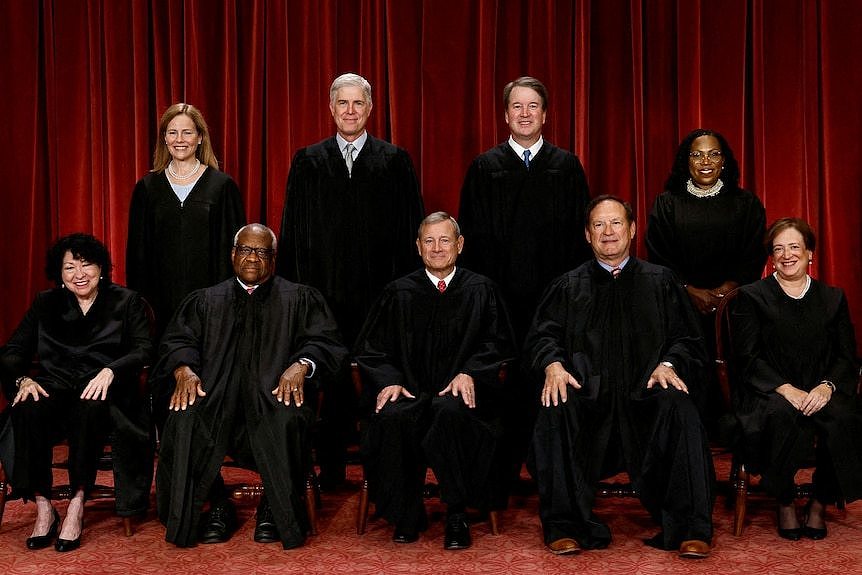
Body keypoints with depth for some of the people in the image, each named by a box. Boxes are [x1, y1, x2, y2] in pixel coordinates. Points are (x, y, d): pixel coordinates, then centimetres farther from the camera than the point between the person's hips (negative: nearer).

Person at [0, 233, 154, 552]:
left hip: (104, 390, -2)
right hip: (55, 384, 2)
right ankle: (43, 505, -24)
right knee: (28, 410, -32)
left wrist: (110, 371, -21)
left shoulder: (127, 302, 11)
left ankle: (77, 502, -28)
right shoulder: (45, 303, 19)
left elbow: (143, 351, -2)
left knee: (89, 407, -38)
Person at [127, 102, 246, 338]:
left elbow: (232, 247, 2)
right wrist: (140, 299, 3)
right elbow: (137, 250, 10)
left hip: (208, 294, -1)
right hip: (162, 298, 2)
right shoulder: (147, 187, 8)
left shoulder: (222, 186, 1)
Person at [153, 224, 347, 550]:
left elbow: (323, 340, 4)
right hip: (215, 391, 2)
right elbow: (177, 340, 11)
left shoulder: (300, 299, 17)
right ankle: (217, 505, -10)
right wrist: (184, 369, -12)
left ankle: (274, 509, -13)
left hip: (276, 389, -2)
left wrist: (302, 364, -18)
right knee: (185, 419, -31)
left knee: (286, 419, -36)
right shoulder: (205, 301, 23)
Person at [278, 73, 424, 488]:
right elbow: (292, 231, 8)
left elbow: (410, 229, 3)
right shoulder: (307, 162, 8)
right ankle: (330, 465, 18)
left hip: (379, 292, -1)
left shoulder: (395, 161, 5)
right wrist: (294, 285, 1)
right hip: (324, 289, 1)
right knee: (329, 378, 6)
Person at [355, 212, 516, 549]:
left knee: (451, 412, -37)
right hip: (409, 391, 1)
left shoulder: (480, 290, 11)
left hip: (460, 392, -1)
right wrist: (388, 380, -8)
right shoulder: (399, 293, 13)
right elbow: (371, 348, 12)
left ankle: (456, 516, -20)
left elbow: (498, 344, 6)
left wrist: (469, 373, -12)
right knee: (392, 417, -33)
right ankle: (408, 515, -14)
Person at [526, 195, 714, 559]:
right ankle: (565, 526, -22)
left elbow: (687, 339, 11)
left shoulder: (660, 282, 18)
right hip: (587, 395, 0)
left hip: (645, 394, 0)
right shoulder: (568, 286, 19)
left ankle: (690, 529, -25)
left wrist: (669, 364, -11)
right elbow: (542, 336, 8)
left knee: (679, 408, -33)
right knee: (555, 410, -32)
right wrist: (553, 364, -14)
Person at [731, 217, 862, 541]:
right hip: (769, 393, -2)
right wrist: (786, 389, -17)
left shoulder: (833, 298, 17)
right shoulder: (751, 297, 8)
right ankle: (785, 505, -15)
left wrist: (826, 386, -12)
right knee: (784, 415, -37)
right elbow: (748, 358, -2)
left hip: (820, 393, 2)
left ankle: (819, 505, -11)